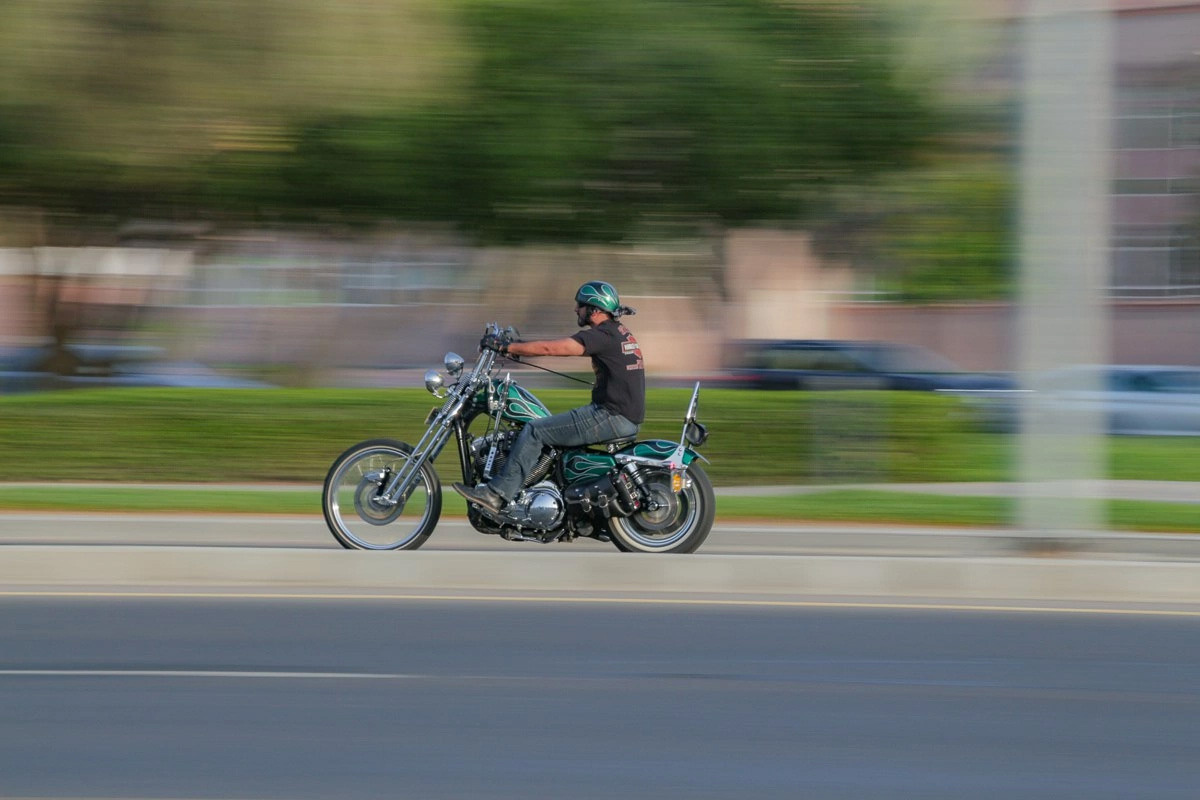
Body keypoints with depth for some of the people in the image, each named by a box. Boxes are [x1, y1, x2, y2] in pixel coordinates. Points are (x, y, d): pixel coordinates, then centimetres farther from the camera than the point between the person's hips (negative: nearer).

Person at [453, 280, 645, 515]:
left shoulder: (602, 335, -14)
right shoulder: (619, 333, 17)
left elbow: (550, 348, -17)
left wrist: (506, 348, -10)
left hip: (612, 416, -10)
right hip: (628, 419, 10)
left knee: (534, 431, -11)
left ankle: (498, 494, -15)